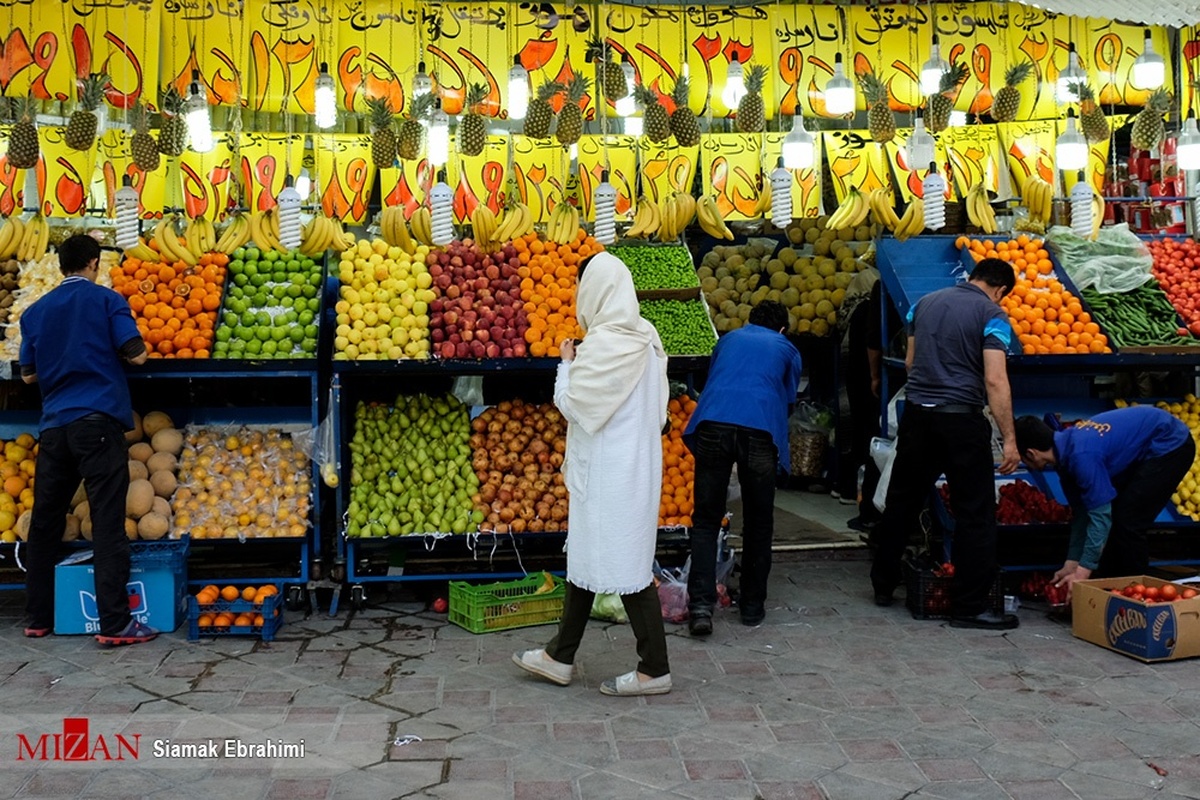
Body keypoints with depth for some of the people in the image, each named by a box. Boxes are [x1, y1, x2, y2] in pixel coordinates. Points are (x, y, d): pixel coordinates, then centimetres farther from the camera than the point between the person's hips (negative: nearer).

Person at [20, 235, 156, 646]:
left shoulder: (35, 312, 14)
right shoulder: (106, 300, 1)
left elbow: (28, 373, 19)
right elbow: (136, 354, -4)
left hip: (54, 424, 5)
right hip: (98, 420, -5)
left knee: (45, 521, 12)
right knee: (107, 523, -7)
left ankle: (38, 618, 20)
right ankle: (114, 623, -10)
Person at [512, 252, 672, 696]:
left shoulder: (603, 343, -20)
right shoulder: (644, 336, 7)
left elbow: (574, 405, -14)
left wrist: (566, 365, 1)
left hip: (608, 471, -10)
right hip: (635, 461, 10)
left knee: (626, 567, -1)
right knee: (586, 556, 16)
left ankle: (654, 669, 9)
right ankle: (560, 656, 27)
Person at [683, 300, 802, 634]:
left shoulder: (728, 339, 30)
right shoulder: (787, 350, 25)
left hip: (712, 426, 1)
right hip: (760, 431, -1)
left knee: (706, 520, 7)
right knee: (758, 524, 15)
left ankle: (701, 603, -6)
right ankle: (752, 605, 22)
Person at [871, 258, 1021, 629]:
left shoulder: (925, 303, 12)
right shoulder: (992, 314, -6)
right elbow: (995, 380, -14)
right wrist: (1009, 439, -12)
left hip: (916, 414, 6)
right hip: (961, 419, -6)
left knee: (902, 501, 17)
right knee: (975, 513, 3)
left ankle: (883, 585, 28)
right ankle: (969, 606, 6)